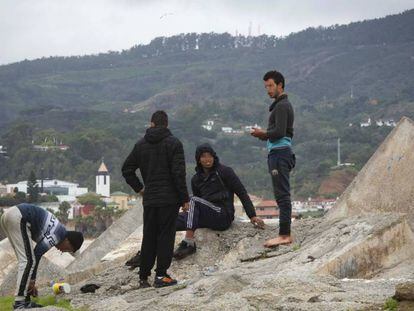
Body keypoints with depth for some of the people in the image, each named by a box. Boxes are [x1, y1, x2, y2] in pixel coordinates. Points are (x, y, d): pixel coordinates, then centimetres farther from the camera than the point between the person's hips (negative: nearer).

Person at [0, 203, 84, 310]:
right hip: (18, 217, -10)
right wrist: (32, 281, 0)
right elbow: (37, 254, -8)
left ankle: (25, 300, 12)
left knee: (25, 260, 13)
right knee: (28, 260, -8)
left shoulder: (56, 231, 22)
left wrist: (31, 282, 20)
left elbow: (36, 254, 23)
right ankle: (19, 302, -10)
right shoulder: (59, 234, -5)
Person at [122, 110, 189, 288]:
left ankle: (143, 277, 12)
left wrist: (139, 188, 16)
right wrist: (184, 198, -6)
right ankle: (161, 275, -2)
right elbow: (179, 173, -11)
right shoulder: (173, 143, -5)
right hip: (169, 198, -4)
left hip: (149, 199, 4)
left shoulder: (141, 145, 9)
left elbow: (127, 169, 11)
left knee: (148, 238, 11)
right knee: (166, 236, 0)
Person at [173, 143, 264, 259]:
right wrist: (189, 208, 0)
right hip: (207, 218, 5)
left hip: (223, 216, -5)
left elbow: (242, 193, -2)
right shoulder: (196, 179, 17)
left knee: (194, 200, -30)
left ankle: (189, 243, -37)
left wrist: (252, 216, -10)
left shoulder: (225, 171, 1)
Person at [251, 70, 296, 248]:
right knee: (283, 195, 10)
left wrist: (263, 134, -4)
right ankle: (286, 234, 13)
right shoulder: (284, 105, 22)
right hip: (281, 152, 11)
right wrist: (265, 136, 11)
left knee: (282, 195, -11)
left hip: (279, 153, -11)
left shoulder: (281, 106, -10)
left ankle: (284, 235, -12)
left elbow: (279, 132, -20)